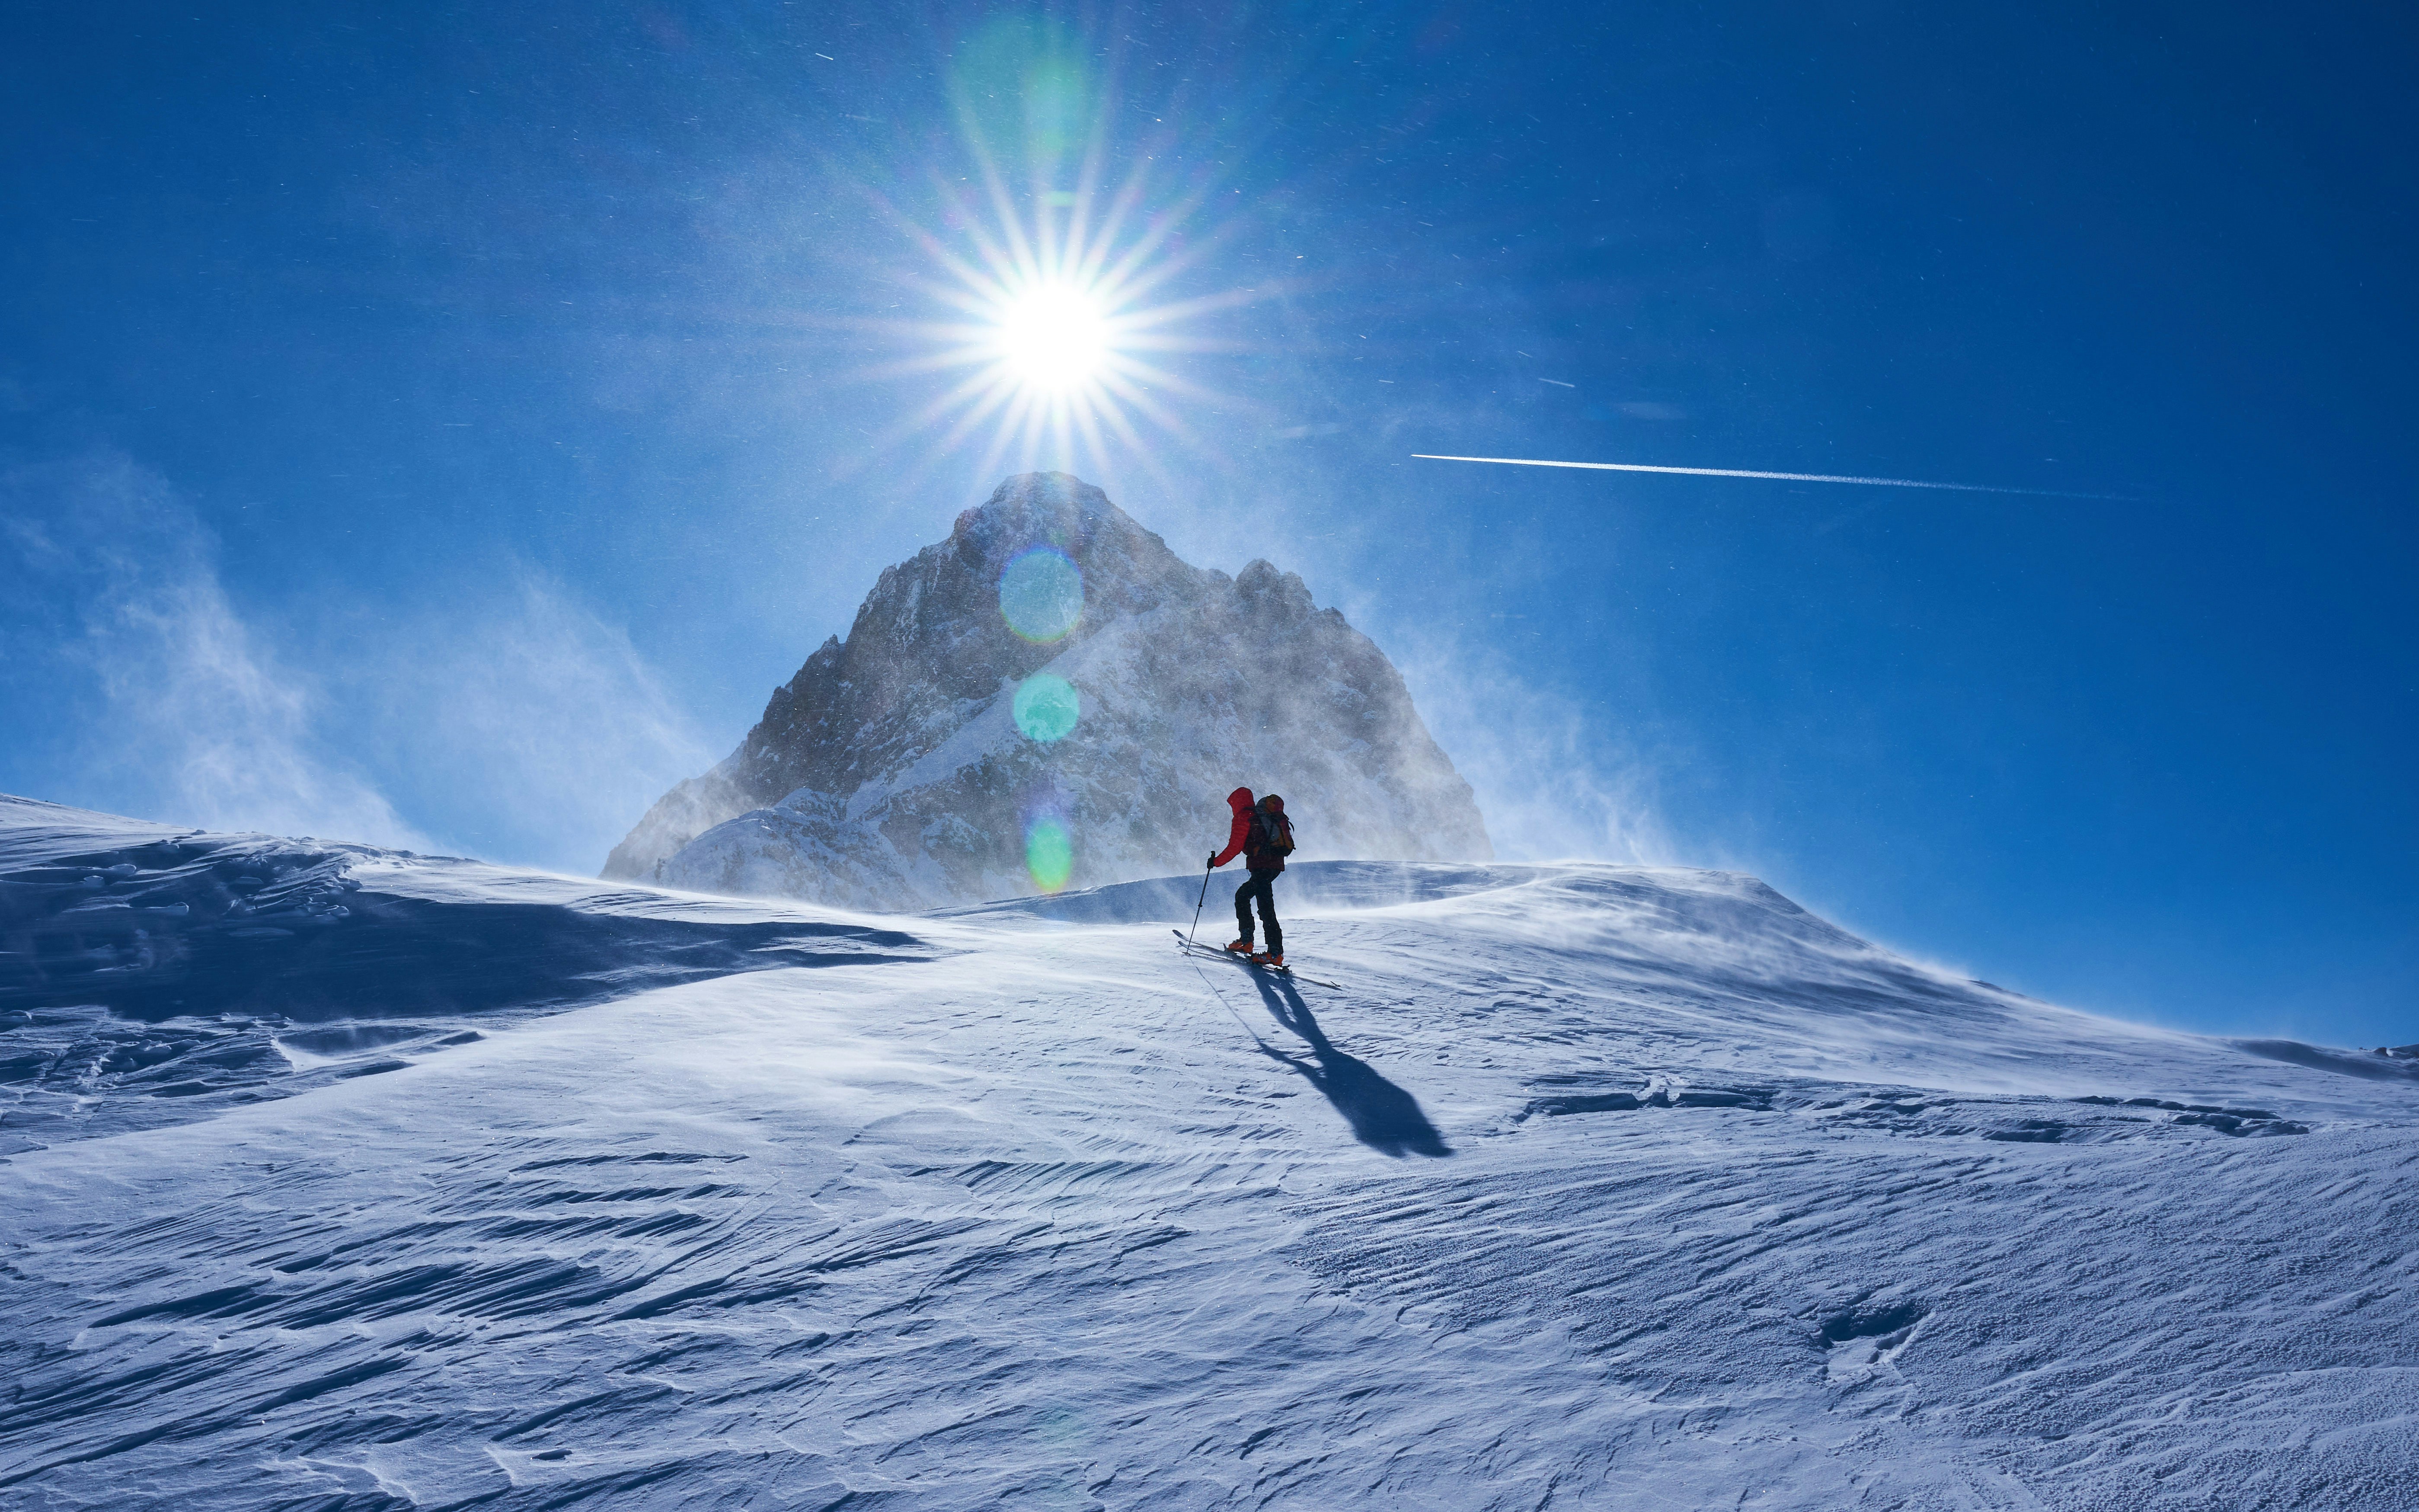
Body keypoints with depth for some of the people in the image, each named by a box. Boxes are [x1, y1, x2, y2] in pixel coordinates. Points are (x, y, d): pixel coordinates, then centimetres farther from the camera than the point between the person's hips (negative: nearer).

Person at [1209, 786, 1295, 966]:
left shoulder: (1243, 818, -4)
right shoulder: (1265, 814, 20)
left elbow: (1234, 848, -8)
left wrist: (1216, 862, 4)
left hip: (1261, 866, -9)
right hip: (1277, 864, 9)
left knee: (1266, 907, -12)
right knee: (1242, 895, 22)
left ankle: (1276, 953, -17)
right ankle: (1246, 941, 21)